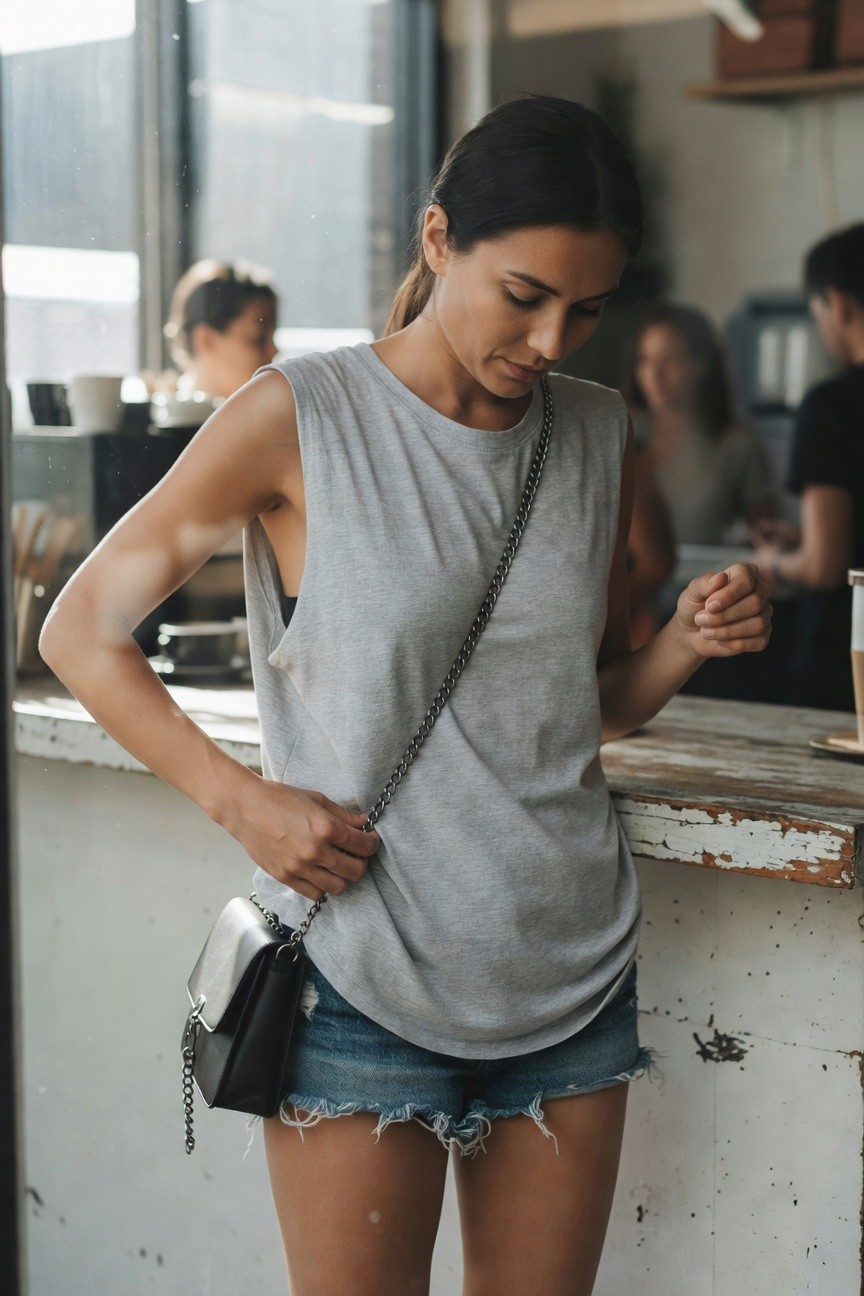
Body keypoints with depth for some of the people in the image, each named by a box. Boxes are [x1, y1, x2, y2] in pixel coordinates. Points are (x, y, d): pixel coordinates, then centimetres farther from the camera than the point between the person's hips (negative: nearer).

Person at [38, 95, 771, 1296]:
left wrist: (688, 642, -5)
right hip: (364, 979, -4)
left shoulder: (599, 435, 7)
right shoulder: (300, 417, -8)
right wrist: (239, 797, -14)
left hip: (574, 971, 5)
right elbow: (81, 630, -4)